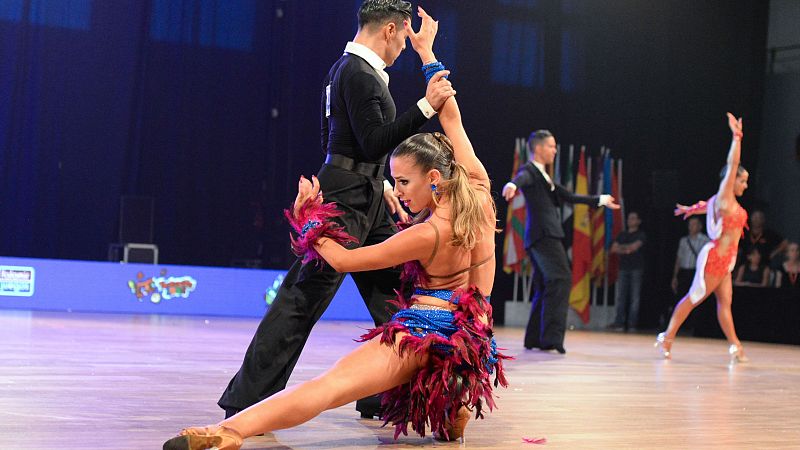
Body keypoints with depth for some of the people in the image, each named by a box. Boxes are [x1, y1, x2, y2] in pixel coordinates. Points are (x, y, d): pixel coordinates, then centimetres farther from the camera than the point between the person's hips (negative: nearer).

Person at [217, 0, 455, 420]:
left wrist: (379, 184, 23)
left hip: (364, 199, 11)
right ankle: (245, 401, -5)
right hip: (346, 198, -11)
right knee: (302, 298, -9)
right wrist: (425, 106, -20)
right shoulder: (360, 74, -13)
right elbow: (374, 143, -19)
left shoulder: (344, 68, 18)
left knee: (394, 295, 12)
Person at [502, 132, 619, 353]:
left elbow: (569, 197, 33)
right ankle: (551, 335, -25)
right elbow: (522, 177, -26)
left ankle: (534, 337, 14)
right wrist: (513, 184, -50)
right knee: (561, 279, -19)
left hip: (546, 236, 10)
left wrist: (600, 200, 39)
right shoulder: (529, 170, -1)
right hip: (543, 234, -10)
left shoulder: (544, 177, 27)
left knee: (547, 287, 11)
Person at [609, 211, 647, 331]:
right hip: (623, 268, 4)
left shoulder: (641, 235, 5)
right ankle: (619, 323, -3)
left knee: (635, 297, -5)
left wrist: (621, 247, 2)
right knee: (620, 296, -3)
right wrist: (625, 250, -7)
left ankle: (632, 324, -5)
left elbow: (635, 246, -11)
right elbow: (614, 249, 9)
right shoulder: (622, 234, 18)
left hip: (636, 269, -4)